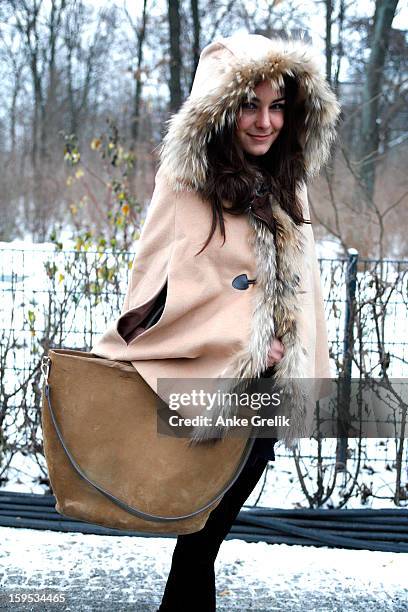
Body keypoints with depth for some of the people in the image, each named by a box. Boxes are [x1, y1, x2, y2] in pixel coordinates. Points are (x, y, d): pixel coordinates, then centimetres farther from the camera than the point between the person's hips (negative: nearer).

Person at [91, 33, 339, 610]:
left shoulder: (287, 187, 9)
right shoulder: (186, 183, -10)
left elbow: (303, 284, 14)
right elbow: (161, 286, -15)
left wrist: (308, 366, 9)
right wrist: (249, 344, -14)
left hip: (267, 384, 6)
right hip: (210, 383, -6)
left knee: (209, 525, 16)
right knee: (205, 524, 5)